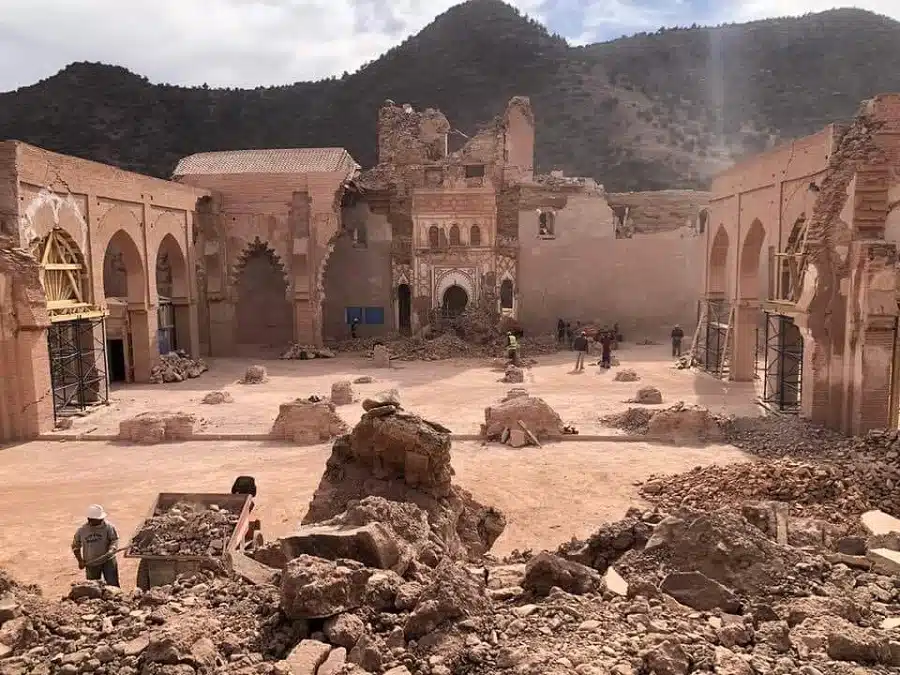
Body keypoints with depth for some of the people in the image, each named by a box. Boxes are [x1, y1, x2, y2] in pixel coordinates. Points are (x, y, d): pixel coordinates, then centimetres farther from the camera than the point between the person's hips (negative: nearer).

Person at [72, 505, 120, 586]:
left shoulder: (108, 527, -9)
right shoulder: (81, 530, -2)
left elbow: (114, 540, -9)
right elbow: (75, 546, 12)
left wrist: (111, 550, -29)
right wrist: (80, 561, 5)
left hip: (108, 561, -2)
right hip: (91, 564, 2)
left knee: (112, 584, -4)